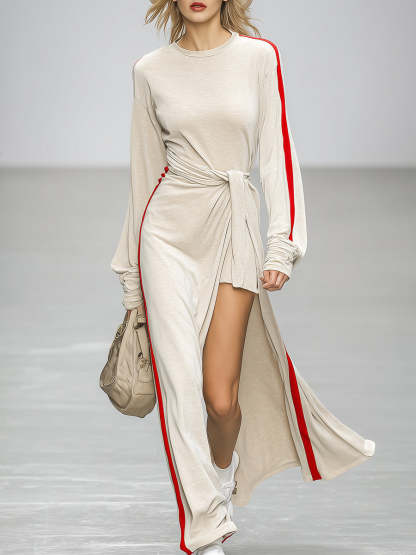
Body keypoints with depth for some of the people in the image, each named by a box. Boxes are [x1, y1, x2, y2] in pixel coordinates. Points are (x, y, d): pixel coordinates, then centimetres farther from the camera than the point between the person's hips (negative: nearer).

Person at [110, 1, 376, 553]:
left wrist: (283, 243, -9)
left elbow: (277, 152, 1)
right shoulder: (152, 71, 5)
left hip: (234, 227, 0)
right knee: (181, 386, -8)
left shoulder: (260, 56, 2)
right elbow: (146, 167, 11)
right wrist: (132, 275, 12)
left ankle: (226, 472, 32)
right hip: (169, 229, 1)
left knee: (221, 394, -4)